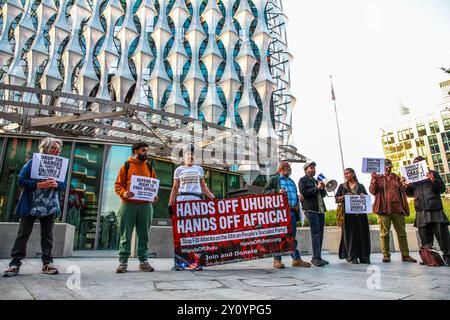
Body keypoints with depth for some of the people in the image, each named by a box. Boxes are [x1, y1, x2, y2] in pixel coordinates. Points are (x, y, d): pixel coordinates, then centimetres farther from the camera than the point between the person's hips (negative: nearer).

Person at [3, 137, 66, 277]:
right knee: (23, 234, 2)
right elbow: (21, 180, -8)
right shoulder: (33, 162, -2)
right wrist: (40, 185, -20)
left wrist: (56, 184, -16)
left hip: (50, 207, 3)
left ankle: (47, 263, 9)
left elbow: (64, 185, 7)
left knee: (47, 235, 5)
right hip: (31, 206, -3)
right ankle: (15, 264, 9)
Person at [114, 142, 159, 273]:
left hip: (145, 205, 3)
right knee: (126, 234, 1)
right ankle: (123, 261, 7)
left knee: (143, 234, 6)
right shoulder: (126, 165, 6)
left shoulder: (149, 167, 14)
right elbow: (118, 184, 2)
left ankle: (143, 261, 13)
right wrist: (123, 193, -17)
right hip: (128, 205, -3)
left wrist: (154, 196, -4)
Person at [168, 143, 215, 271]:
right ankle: (179, 261, 0)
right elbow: (175, 188, 11)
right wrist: (170, 204, 3)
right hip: (182, 200, -1)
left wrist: (213, 198, 8)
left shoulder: (199, 169, 18)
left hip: (197, 200, 2)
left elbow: (203, 186, 18)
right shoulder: (179, 170, 13)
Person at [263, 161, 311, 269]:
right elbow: (265, 191, -3)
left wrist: (297, 203, 10)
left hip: (292, 211, 6)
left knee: (292, 237, 10)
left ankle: (296, 259, 16)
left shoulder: (291, 181, 25)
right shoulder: (273, 179, 5)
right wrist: (277, 192, -17)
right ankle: (277, 260, 5)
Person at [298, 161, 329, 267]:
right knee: (315, 233, -11)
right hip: (311, 210, -8)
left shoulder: (316, 180, 26)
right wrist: (316, 188, -12)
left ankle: (318, 257, 13)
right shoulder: (302, 180, 2)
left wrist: (322, 188, 3)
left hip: (321, 209, 8)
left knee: (320, 234, 7)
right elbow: (304, 193, -12)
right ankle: (316, 257, -8)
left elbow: (324, 194, 24)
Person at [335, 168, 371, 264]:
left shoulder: (361, 186, 15)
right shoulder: (342, 186, 12)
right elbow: (337, 199, 5)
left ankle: (364, 257, 8)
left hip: (360, 213, 1)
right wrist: (344, 196, -11)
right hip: (348, 214, -1)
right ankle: (352, 257, 2)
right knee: (350, 234, -3)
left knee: (362, 233, 0)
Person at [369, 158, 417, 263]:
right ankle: (386, 255, 2)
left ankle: (405, 255, 13)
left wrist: (406, 208, 8)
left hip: (397, 208, 3)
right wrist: (374, 180, -17)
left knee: (402, 232, 6)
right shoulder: (377, 178, 8)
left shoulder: (396, 178, 16)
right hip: (384, 209, -3)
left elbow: (402, 193, 15)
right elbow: (373, 191, -3)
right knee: (384, 233, -3)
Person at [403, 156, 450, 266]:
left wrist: (433, 180, -15)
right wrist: (405, 185, -4)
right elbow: (410, 193, 16)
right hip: (421, 212, 2)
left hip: (435, 209, -2)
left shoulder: (433, 173, 8)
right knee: (425, 238, 5)